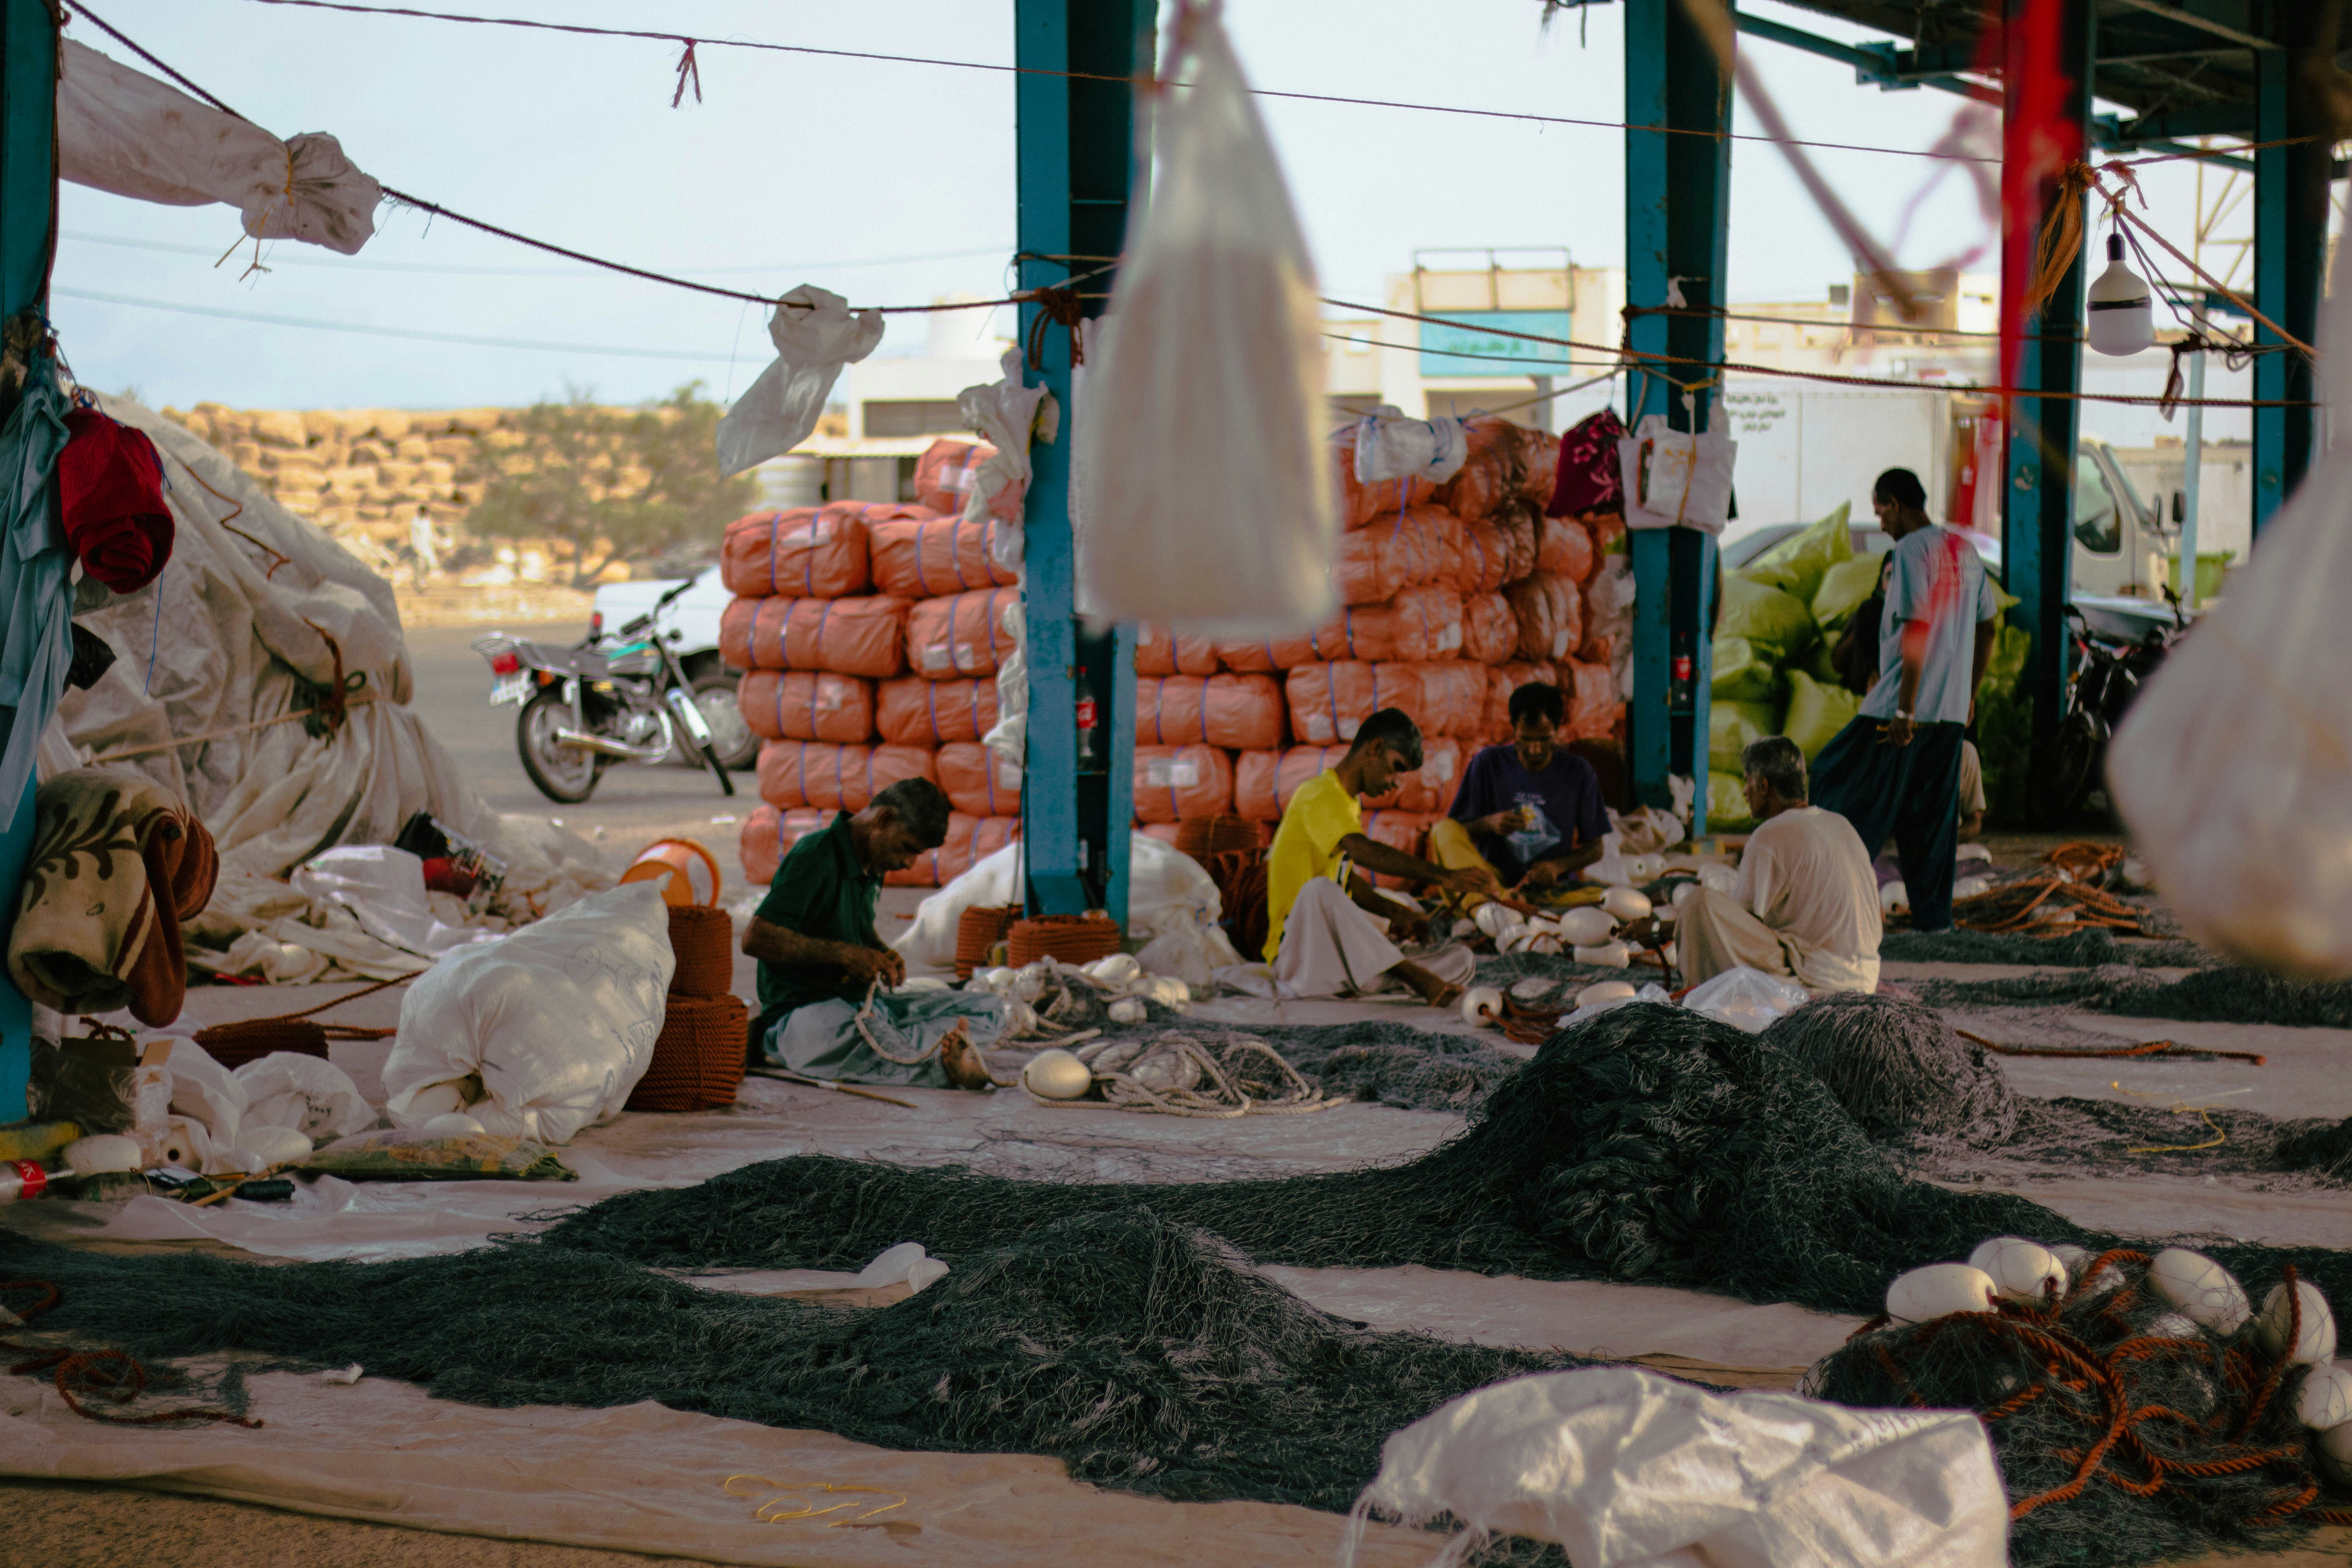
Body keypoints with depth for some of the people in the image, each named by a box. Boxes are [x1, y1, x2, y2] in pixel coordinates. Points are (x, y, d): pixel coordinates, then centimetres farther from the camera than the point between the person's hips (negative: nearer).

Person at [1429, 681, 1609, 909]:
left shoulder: (1578, 773, 4)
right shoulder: (1488, 764, 3)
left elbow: (1595, 848, 8)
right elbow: (1459, 833, 4)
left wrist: (1557, 866, -12)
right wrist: (1488, 823, -18)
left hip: (1552, 887, 0)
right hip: (1494, 878, 0)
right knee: (1443, 830, -26)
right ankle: (1481, 905, -53)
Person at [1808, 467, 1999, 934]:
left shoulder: (1910, 551, -12)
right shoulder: (1965, 551, 13)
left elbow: (1918, 628, -20)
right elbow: (1988, 627, 18)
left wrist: (1904, 711, -20)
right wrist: (1970, 696, 24)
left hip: (1900, 707, -8)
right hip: (1952, 711, 8)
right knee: (1932, 811, 11)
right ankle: (1933, 914, 9)